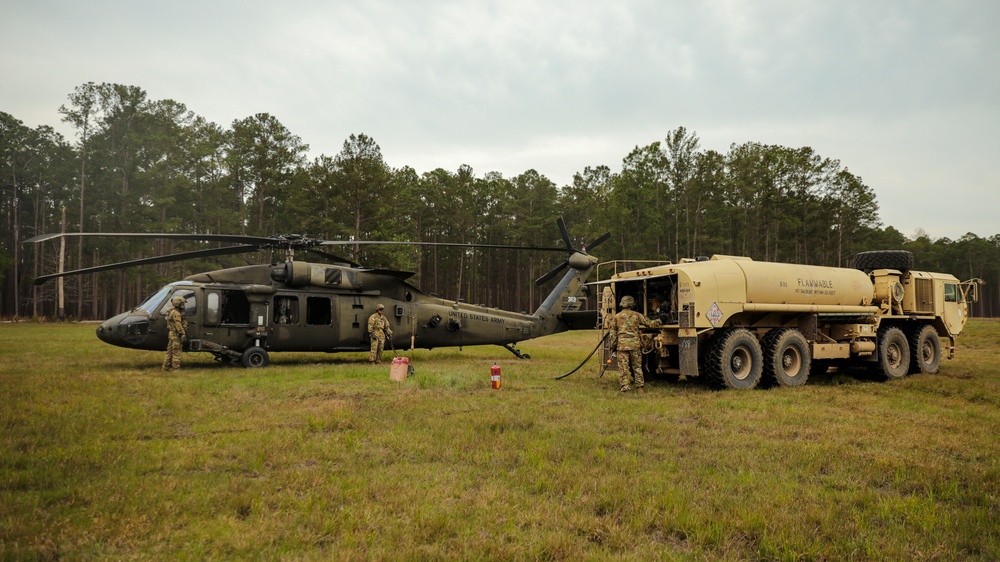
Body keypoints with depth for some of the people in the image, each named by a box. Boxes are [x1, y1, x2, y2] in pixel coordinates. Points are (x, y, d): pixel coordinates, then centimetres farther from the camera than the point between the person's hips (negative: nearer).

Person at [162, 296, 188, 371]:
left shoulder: (172, 311, 17)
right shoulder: (176, 313, -16)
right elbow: (178, 325, -23)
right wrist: (183, 334, -23)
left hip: (171, 334, 10)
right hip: (176, 335, -10)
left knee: (170, 351, 14)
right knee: (176, 352, -5)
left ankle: (166, 367, 19)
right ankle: (175, 368, -4)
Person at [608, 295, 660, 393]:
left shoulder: (616, 317, 6)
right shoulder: (636, 315, 6)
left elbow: (612, 333, 5)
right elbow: (649, 324, 13)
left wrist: (613, 347, 11)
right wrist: (657, 321, 32)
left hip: (621, 345, -1)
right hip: (635, 344, 1)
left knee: (623, 368, 1)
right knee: (637, 367, 12)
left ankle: (624, 388, -1)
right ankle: (640, 387, 13)